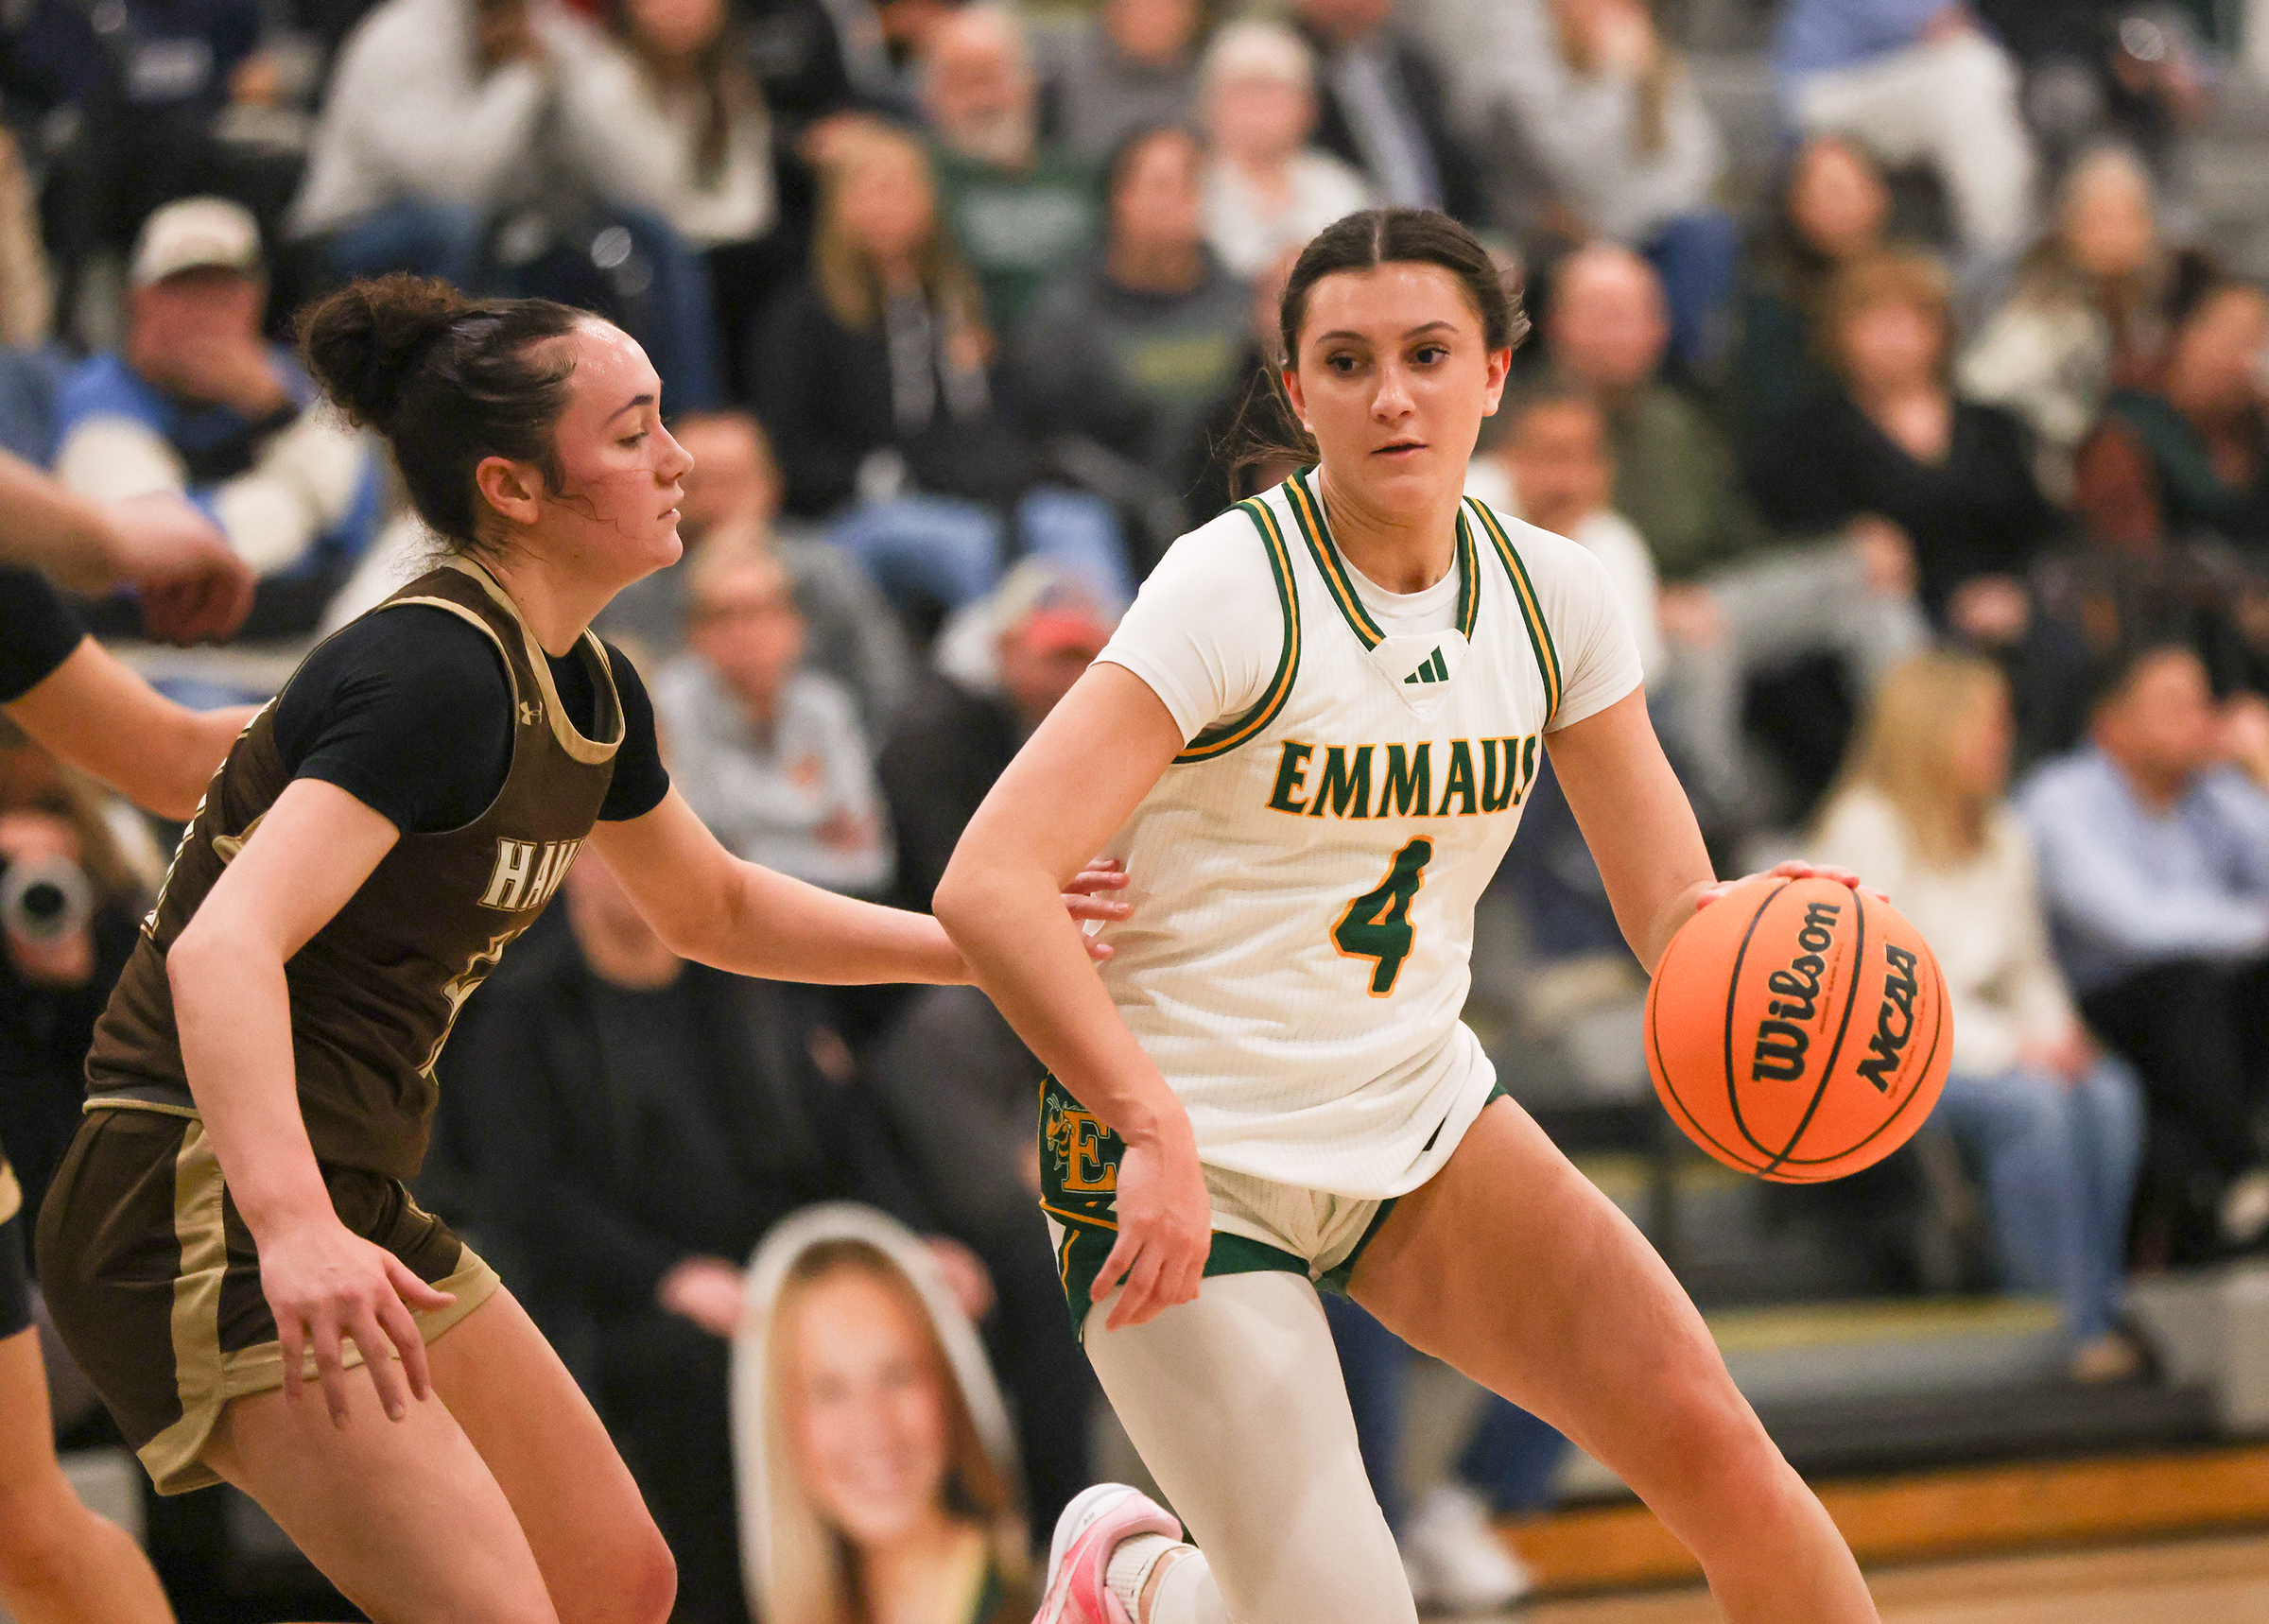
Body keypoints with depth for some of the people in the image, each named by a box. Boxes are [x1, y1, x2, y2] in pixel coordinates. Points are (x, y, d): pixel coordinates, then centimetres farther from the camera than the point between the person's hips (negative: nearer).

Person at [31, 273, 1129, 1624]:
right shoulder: (436, 675, -20)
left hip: (348, 1205, 10)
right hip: (211, 1212, -10)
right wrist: (292, 1229, -45)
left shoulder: (587, 695, 9)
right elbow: (225, 950, -32)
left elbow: (715, 910, 28)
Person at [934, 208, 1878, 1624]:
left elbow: (1673, 901, 2)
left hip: (1419, 1113, 5)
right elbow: (989, 886, -28)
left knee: (1711, 1443, -12)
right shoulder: (1237, 590, -20)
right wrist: (1155, 1132, -37)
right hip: (1187, 1161, -5)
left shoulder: (1551, 594, -1)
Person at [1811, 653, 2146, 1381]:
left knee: (2110, 1093, -23)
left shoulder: (2002, 834, 14)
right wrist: (2007, 1048, -20)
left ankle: (2104, 1307, -23)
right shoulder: (1866, 829, -9)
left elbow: (2030, 966, 20)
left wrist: (2057, 1033, -4)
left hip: (1988, 1041, 7)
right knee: (2033, 1102, -32)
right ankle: (2074, 1324, -27)